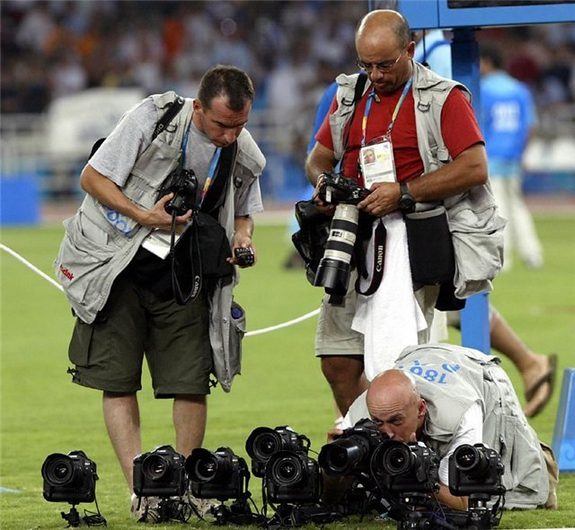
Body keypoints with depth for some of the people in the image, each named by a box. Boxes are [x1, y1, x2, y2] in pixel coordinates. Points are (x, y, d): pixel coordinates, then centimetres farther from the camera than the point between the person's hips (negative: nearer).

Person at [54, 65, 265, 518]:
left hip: (182, 277, 3)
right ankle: (140, 488, -4)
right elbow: (93, 177, -10)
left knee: (192, 382, -4)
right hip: (120, 267, -3)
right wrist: (143, 216, -22)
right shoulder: (153, 118, -15)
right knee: (119, 380, -5)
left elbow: (242, 212, 17)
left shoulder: (246, 155, -3)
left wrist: (242, 239, -7)